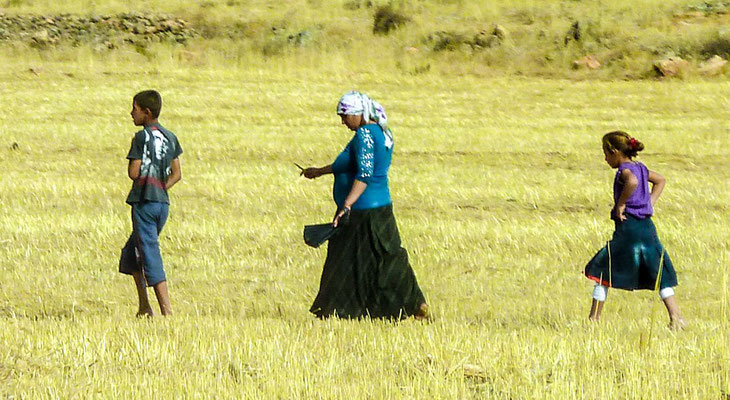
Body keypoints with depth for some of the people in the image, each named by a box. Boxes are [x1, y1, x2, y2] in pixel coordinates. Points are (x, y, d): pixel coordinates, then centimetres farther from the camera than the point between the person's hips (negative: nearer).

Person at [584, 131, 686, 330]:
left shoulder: (625, 170, -10)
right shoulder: (641, 168, 14)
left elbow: (632, 182, -35)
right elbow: (660, 180, 33)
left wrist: (621, 204, -23)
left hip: (628, 228, -8)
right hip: (647, 226, 8)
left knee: (602, 271, 3)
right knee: (659, 275, 10)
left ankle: (594, 318, 4)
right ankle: (676, 317, 3)